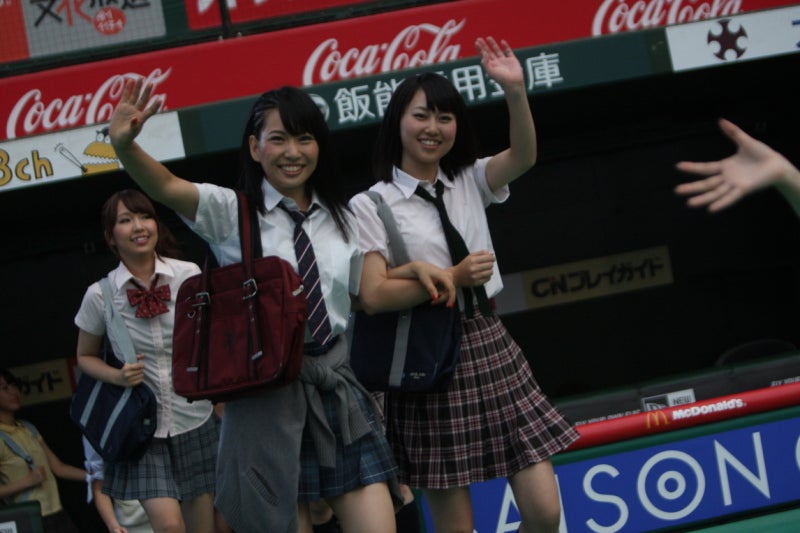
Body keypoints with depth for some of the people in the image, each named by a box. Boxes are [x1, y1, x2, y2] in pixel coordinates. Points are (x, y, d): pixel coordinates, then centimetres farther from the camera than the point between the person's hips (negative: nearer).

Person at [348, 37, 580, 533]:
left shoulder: (470, 182, 11)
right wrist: (454, 277, -13)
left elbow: (523, 157, -8)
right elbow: (374, 296, -12)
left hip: (492, 351, 4)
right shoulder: (370, 206, -3)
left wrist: (516, 91, -22)